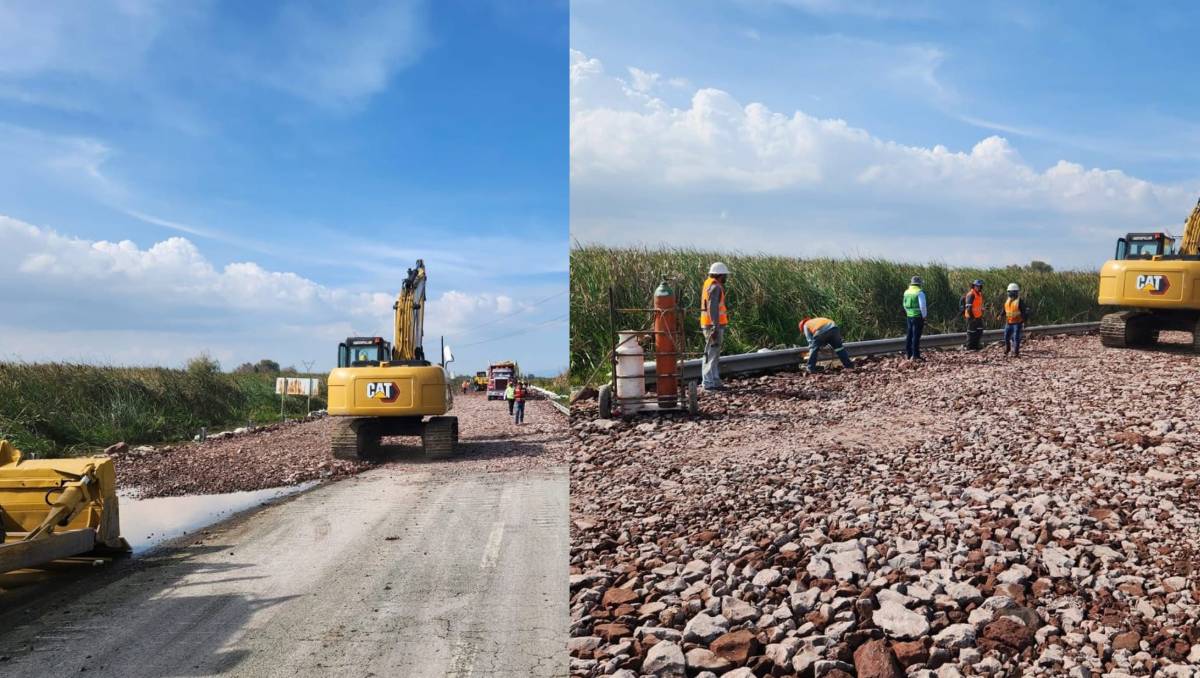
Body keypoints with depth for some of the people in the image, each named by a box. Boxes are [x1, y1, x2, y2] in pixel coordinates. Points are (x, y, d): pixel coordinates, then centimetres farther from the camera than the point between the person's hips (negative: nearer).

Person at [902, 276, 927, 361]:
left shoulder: (906, 292, 8)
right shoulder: (919, 292, -14)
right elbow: (922, 306, -16)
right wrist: (924, 316, -5)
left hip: (909, 316, 7)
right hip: (918, 316, -7)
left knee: (909, 335, 14)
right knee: (916, 335, -5)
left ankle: (908, 354, 19)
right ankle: (915, 355, -4)